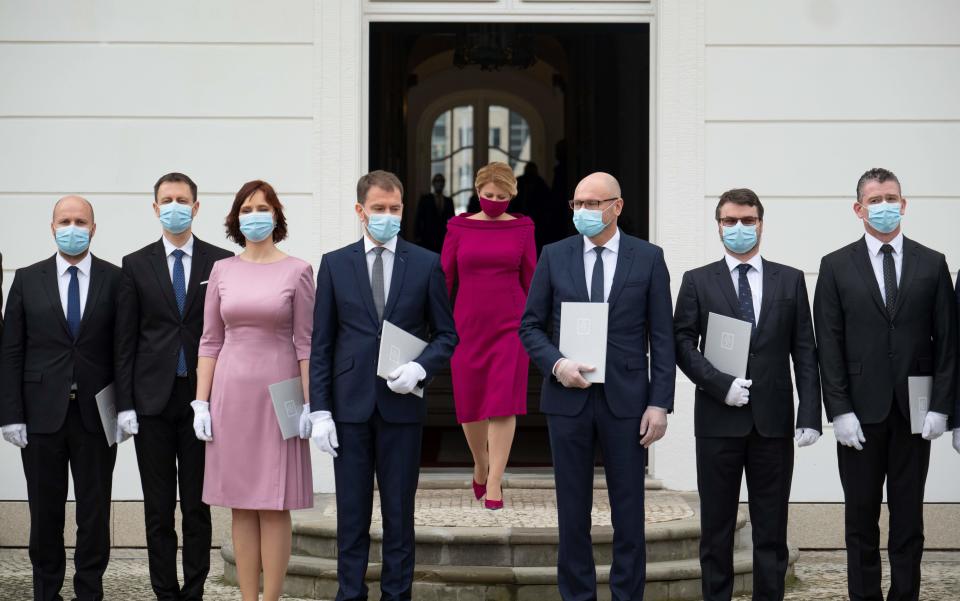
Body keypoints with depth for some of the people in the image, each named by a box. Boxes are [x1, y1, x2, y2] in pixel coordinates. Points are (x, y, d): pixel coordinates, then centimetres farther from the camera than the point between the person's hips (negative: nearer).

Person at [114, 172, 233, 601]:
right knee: (158, 507, 4)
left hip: (203, 399, -1)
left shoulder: (221, 262, 4)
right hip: (153, 400, 1)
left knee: (198, 505, 4)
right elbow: (124, 340, 4)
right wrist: (125, 404, -3)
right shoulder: (136, 265, 6)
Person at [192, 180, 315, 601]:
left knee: (274, 506, -1)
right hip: (231, 392, 3)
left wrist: (309, 404, -7)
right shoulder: (222, 270, 7)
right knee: (241, 506, 5)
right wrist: (201, 401, 2)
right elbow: (210, 340, 8)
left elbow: (305, 342, -2)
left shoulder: (297, 271, -1)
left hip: (278, 394, -3)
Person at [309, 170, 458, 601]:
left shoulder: (426, 264, 4)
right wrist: (320, 411, -2)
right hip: (351, 404, 0)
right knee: (352, 513, 4)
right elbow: (321, 344, 4)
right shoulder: (334, 264, 5)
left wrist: (419, 369, -12)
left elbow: (446, 334, 7)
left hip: (402, 404, 0)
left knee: (399, 512, 5)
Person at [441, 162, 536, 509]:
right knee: (470, 405, 8)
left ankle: (494, 482, -7)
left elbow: (529, 281, 5)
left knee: (503, 404, -10)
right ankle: (481, 464, 34)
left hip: (509, 326, -1)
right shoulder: (458, 229, 1)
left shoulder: (522, 229, 2)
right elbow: (443, 281, 3)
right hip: (467, 327, 1)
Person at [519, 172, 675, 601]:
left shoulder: (648, 258, 2)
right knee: (573, 509, 6)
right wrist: (557, 364, -11)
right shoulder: (554, 256, 5)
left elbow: (662, 337, 1)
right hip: (568, 399, 1)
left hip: (625, 400, -1)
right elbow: (530, 327, 7)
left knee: (629, 510, 3)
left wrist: (659, 403, -6)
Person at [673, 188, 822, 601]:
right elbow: (683, 343, 0)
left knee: (771, 528, 4)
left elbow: (804, 352, 4)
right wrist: (720, 384, -14)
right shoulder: (698, 282, 6)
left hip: (773, 420, 1)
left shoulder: (790, 281, 8)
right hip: (719, 418, -1)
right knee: (716, 525, 5)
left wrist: (810, 414, -4)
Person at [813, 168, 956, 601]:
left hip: (914, 411, 1)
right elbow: (829, 345, -1)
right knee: (862, 515, 5)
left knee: (908, 513, 6)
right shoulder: (836, 267, 3)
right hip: (860, 411, -1)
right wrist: (839, 411, -9)